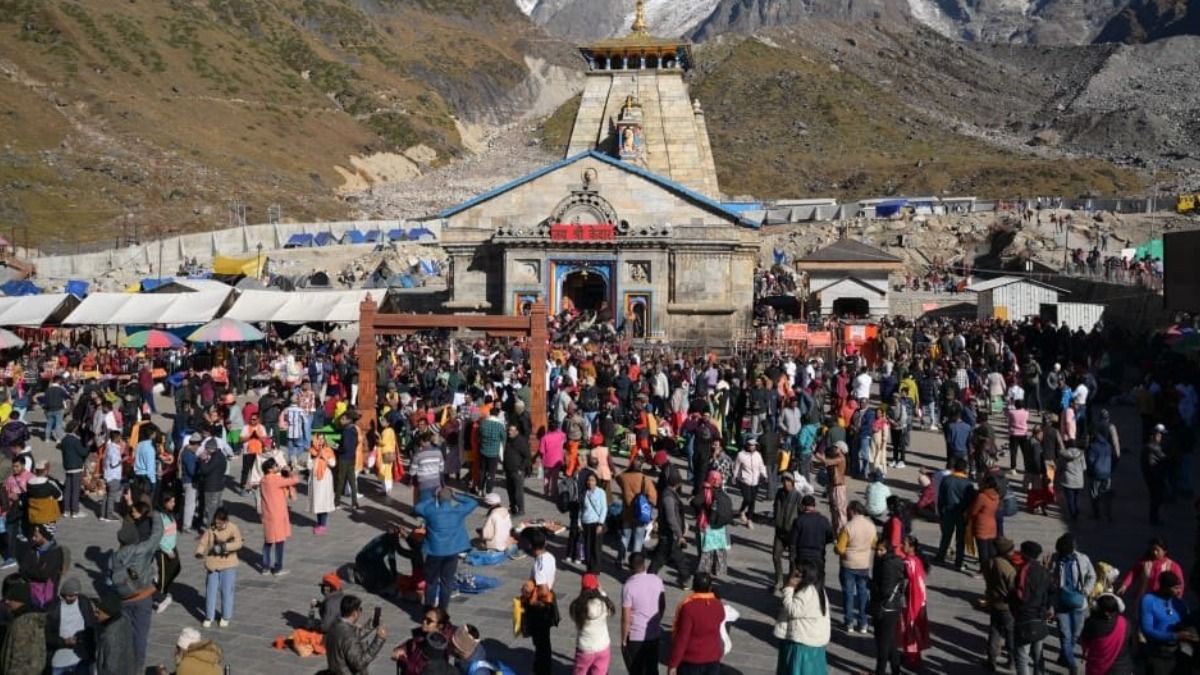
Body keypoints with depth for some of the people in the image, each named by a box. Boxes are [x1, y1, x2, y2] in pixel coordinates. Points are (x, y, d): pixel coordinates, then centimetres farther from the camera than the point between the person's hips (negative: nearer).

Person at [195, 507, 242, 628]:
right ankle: (209, 617, 21)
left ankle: (226, 617, 19)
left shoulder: (233, 528, -8)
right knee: (210, 591, 7)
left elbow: (238, 544, -20)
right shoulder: (210, 529, -1)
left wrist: (224, 547, -34)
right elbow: (202, 542, -4)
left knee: (227, 591, 3)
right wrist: (199, 552, -25)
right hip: (212, 564, 2)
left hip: (228, 565, -2)